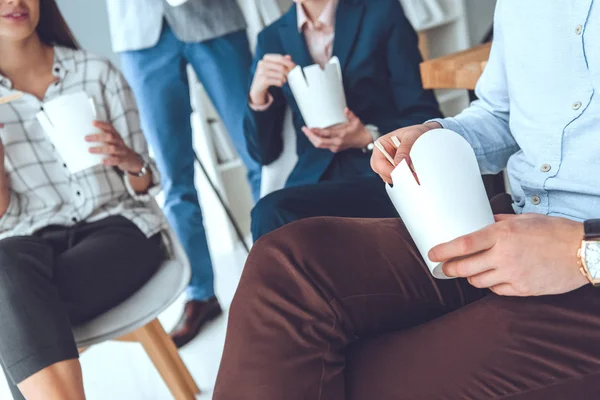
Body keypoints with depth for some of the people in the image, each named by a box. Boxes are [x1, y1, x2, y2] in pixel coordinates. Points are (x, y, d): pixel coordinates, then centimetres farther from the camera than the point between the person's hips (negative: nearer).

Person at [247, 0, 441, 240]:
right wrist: (258, 95, -6)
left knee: (272, 214, -29)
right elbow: (265, 153, 12)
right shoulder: (272, 38, 13)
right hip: (315, 181, 4)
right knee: (269, 215, -30)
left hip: (382, 178, -3)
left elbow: (426, 118, 1)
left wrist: (369, 139, -16)